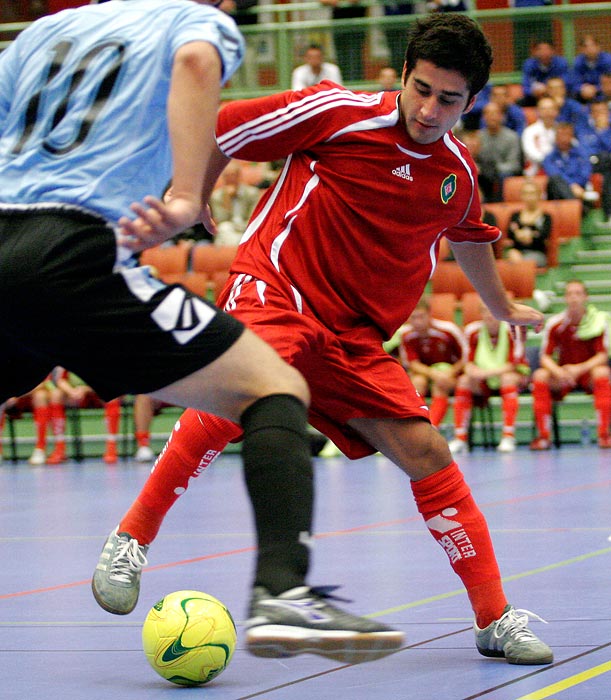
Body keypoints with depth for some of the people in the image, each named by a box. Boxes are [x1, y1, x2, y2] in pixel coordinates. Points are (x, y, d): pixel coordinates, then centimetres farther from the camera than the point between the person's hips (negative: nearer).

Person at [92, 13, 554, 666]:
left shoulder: (458, 171, 10)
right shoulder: (339, 112, -9)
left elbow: (470, 238, 34)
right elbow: (211, 134, -2)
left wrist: (503, 306, 48)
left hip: (354, 336, 6)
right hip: (275, 288, -6)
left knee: (426, 452, -4)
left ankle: (495, 622, 7)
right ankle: (132, 538, -28)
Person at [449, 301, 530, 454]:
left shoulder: (512, 329, -15)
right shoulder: (473, 330, -5)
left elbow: (514, 365, -18)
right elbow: (469, 365, -1)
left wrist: (488, 372, -32)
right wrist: (472, 370, -26)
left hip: (513, 375, -3)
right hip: (484, 383, 3)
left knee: (508, 379, -36)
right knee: (464, 381, -24)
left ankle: (508, 437, -38)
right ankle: (460, 439, -25)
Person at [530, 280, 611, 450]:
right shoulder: (554, 323, -5)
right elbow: (545, 357, -6)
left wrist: (580, 368, -29)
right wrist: (558, 371, -29)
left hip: (589, 373, -1)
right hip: (562, 376, 1)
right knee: (540, 376, -28)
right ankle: (543, 435, -24)